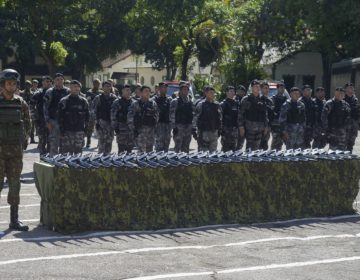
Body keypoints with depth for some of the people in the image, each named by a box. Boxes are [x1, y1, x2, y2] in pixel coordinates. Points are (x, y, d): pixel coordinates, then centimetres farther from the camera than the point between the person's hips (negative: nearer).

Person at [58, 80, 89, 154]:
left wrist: (85, 129, 7)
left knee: (78, 153, 5)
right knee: (64, 152, -4)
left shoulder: (84, 101, 10)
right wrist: (62, 131, -7)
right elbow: (60, 117, -1)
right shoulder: (64, 101, 0)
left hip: (79, 131, 3)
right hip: (67, 131, -3)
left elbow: (87, 116, 14)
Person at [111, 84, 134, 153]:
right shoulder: (117, 102, -1)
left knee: (130, 147, 8)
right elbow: (113, 116, -5)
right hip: (121, 129, -4)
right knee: (121, 147, -4)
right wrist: (115, 127, -12)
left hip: (131, 128, 4)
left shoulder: (133, 102, 12)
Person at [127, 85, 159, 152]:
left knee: (150, 150, 9)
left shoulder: (153, 103, 9)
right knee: (141, 150, -8)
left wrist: (155, 127, 8)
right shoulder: (135, 104, -1)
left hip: (151, 129, 4)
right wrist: (133, 129, -8)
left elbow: (156, 116, 15)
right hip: (140, 130, -4)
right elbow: (130, 117, -3)